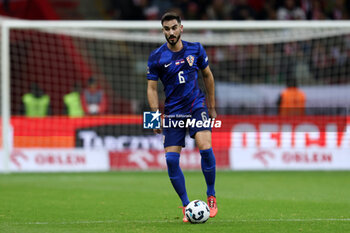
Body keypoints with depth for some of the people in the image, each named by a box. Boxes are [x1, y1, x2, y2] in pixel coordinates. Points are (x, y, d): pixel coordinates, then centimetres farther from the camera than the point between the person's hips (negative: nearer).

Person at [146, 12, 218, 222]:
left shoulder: (195, 49, 1)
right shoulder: (157, 57, -4)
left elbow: (208, 76, 14)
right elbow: (152, 88, 0)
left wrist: (212, 107, 16)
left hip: (197, 105, 0)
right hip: (173, 111, 0)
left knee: (205, 148, -23)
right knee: (171, 159, -9)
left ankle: (211, 197, -5)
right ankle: (187, 206, 5)